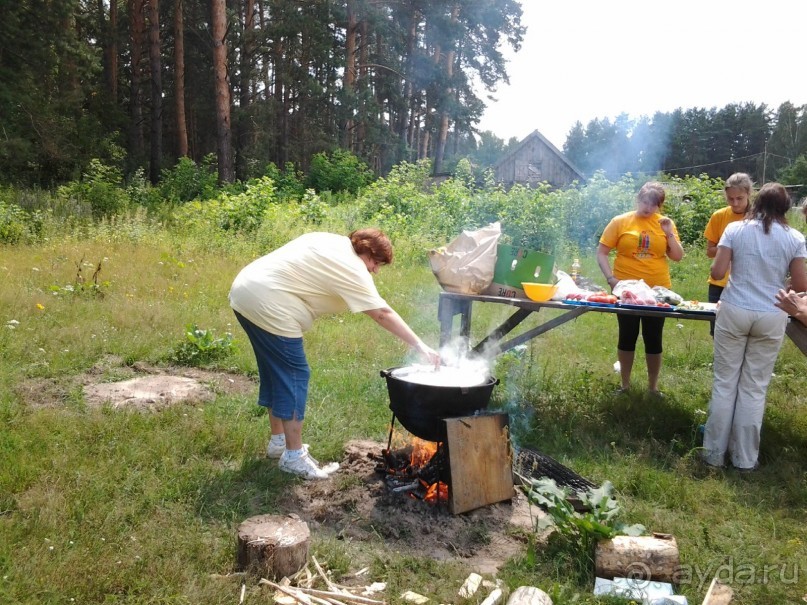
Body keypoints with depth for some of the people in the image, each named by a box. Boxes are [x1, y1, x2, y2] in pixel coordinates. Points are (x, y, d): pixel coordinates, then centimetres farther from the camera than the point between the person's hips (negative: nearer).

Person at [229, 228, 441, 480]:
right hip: (267, 306, -11)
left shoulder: (331, 242, 17)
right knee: (293, 376, -4)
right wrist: (420, 346, -14)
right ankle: (294, 456, 2)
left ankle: (278, 441, 30)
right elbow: (382, 314, -15)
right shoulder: (352, 268, -11)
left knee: (274, 371, 18)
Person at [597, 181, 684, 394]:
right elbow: (601, 252, -3)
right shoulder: (620, 221, -4)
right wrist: (611, 278, -13)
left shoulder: (665, 223, 3)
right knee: (627, 337, 10)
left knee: (654, 339, 9)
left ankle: (653, 386, 24)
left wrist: (669, 233, -11)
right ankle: (625, 384, 25)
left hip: (658, 290, 2)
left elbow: (678, 257, 3)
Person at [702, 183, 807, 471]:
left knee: (724, 382, 8)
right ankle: (745, 458, 17)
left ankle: (714, 453, 14)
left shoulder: (735, 229, -2)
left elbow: (717, 272, -6)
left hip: (734, 312, 0)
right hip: (771, 318, 1)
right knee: (755, 388, 8)